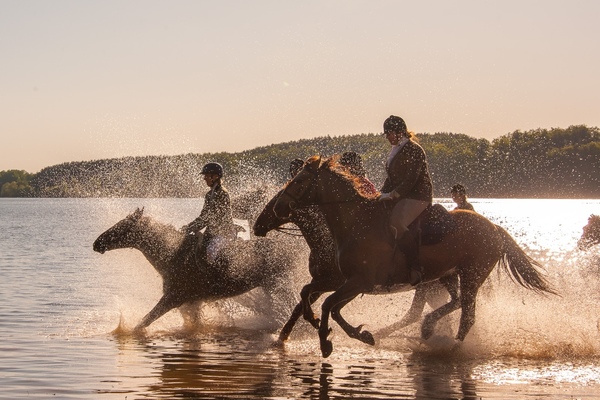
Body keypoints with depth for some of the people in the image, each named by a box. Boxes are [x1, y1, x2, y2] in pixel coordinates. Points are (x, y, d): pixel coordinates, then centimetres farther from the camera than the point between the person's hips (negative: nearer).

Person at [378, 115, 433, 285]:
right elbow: (392, 177, 20)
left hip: (418, 196, -10)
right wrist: (383, 193, 5)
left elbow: (411, 180, -19)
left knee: (396, 224, -31)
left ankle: (416, 267, -29)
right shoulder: (396, 150, 17)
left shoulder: (414, 150, -12)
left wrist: (392, 195, -19)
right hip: (401, 197, 10)